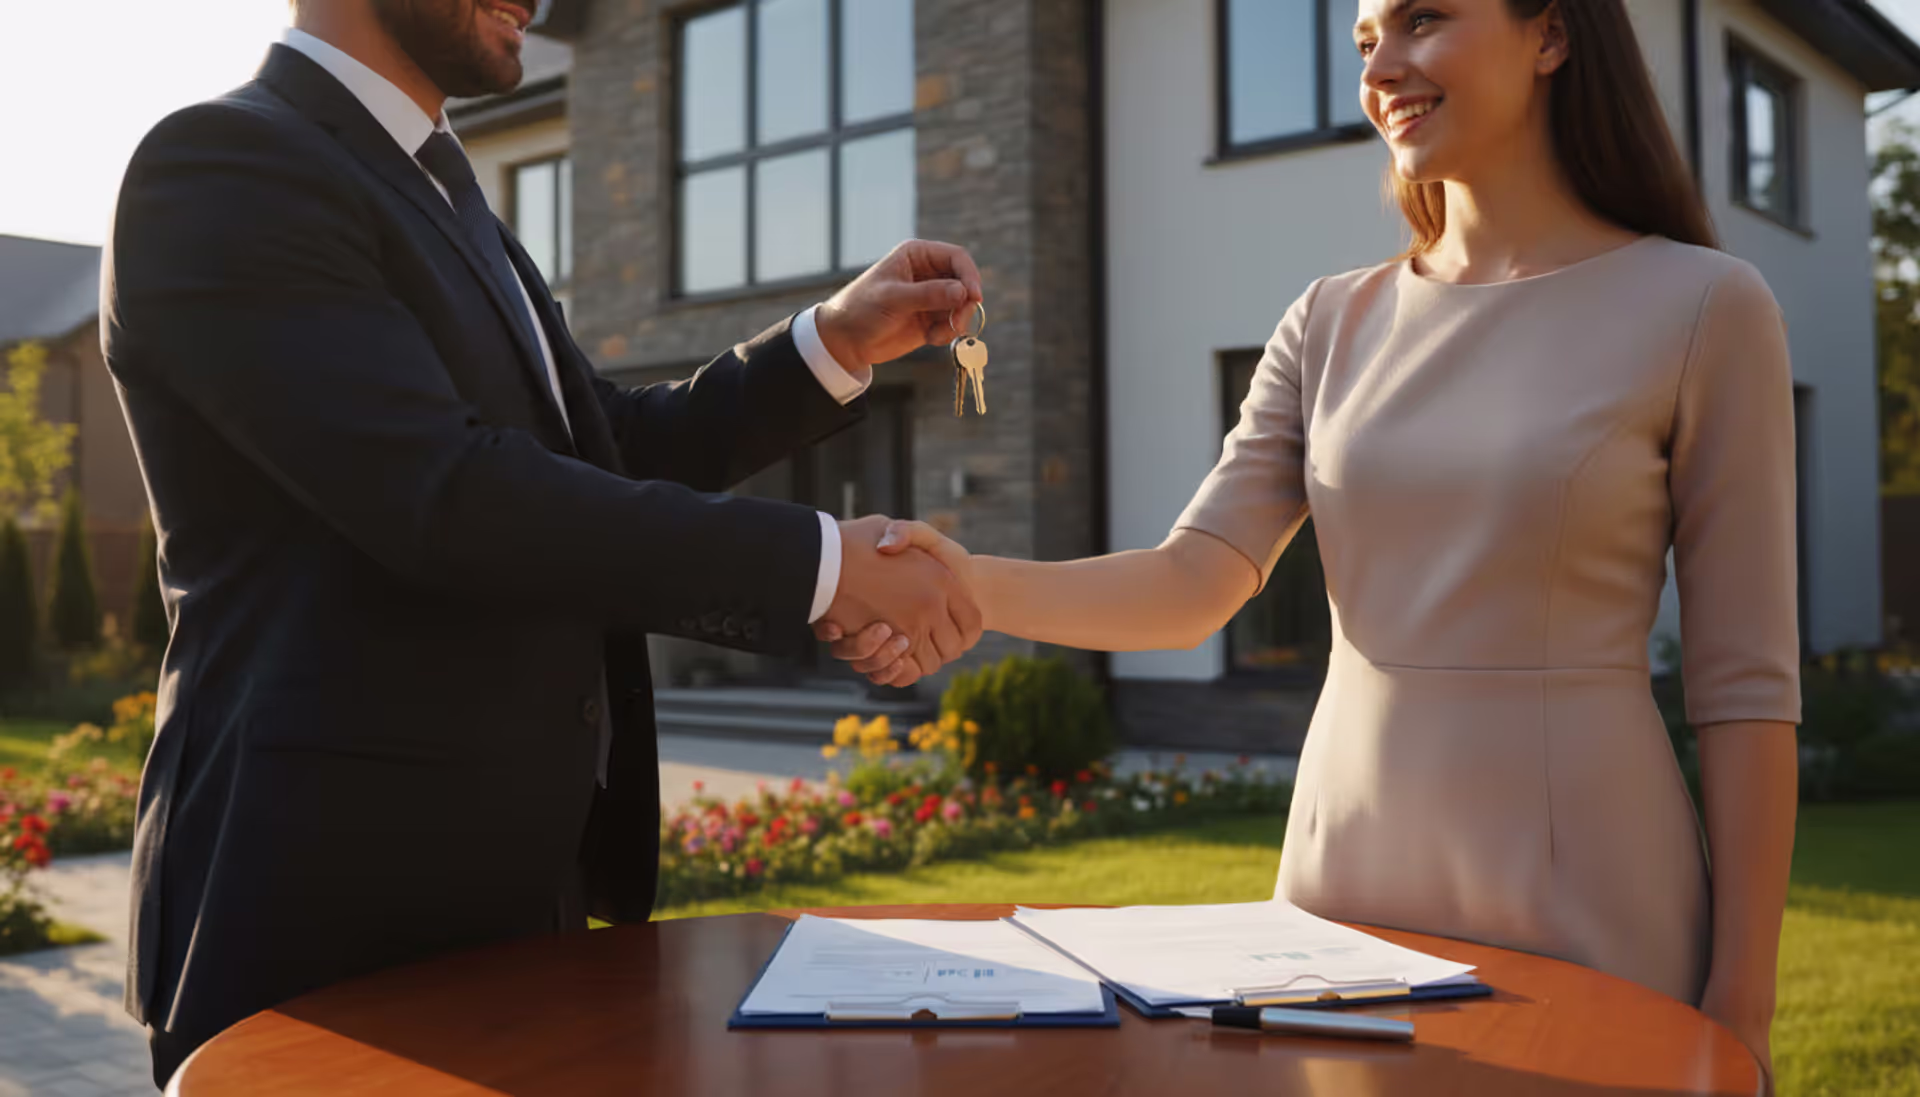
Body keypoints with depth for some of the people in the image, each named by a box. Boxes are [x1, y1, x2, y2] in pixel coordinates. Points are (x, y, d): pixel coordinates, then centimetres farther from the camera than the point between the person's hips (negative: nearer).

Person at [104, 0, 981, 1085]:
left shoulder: (439, 191, 16)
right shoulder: (222, 166, -13)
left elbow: (611, 450, 17)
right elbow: (446, 496, -24)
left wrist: (839, 344, 5)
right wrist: (820, 562, -20)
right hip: (347, 886, -8)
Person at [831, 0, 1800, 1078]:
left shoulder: (1703, 305, -6)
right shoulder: (1334, 323, 6)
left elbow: (1747, 680, -7)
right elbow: (1197, 581, -4)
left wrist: (1741, 1004, -9)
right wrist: (976, 585, -22)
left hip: (1578, 908, -3)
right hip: (1343, 878, 4)